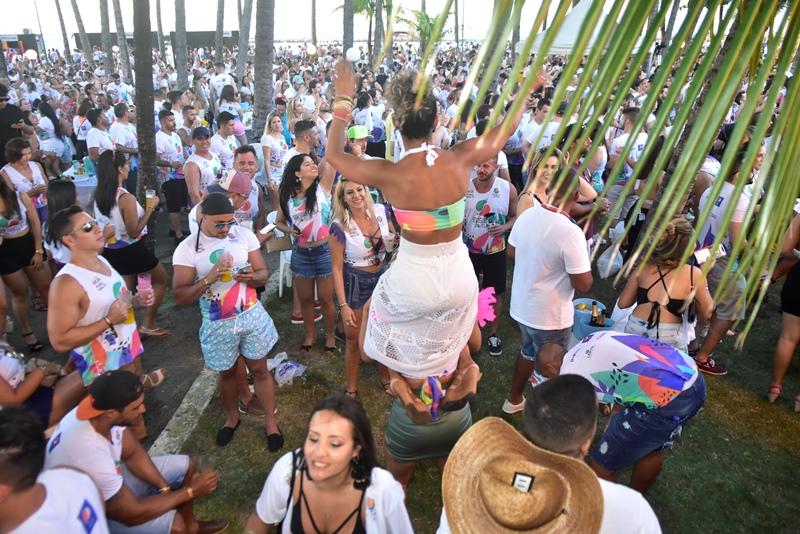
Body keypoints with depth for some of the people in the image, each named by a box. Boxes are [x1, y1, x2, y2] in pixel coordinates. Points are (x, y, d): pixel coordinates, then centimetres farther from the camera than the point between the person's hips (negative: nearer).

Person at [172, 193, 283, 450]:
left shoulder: (244, 235, -7)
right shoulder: (187, 249, -14)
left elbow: (263, 274, -1)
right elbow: (180, 297, -15)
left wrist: (251, 276, -24)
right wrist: (210, 277, -29)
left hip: (252, 316, 1)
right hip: (218, 325, -1)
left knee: (259, 370, 13)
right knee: (227, 373, 20)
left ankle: (270, 421, 31)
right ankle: (232, 417, 46)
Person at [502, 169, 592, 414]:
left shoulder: (526, 216, -7)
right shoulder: (571, 232, -28)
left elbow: (513, 252, 9)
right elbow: (583, 284, -22)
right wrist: (582, 260, -6)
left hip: (521, 306, 7)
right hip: (551, 316, -7)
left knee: (528, 352, 30)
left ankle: (514, 400, 47)